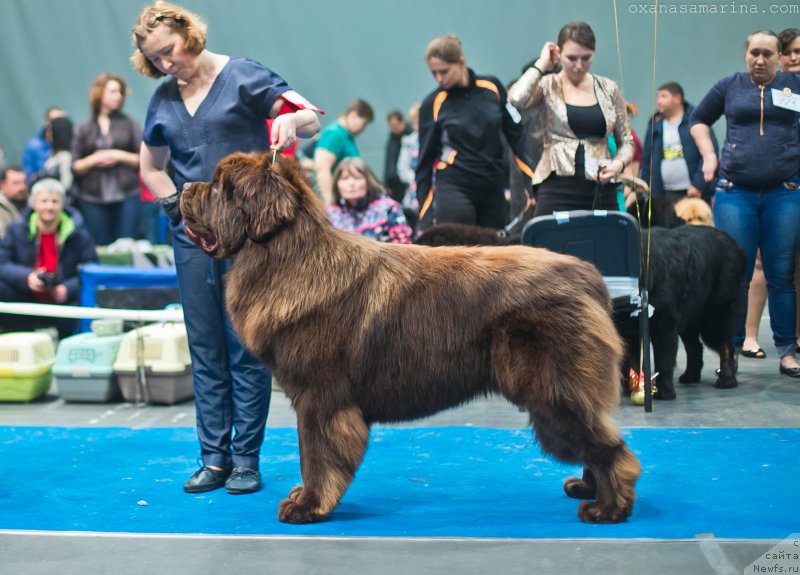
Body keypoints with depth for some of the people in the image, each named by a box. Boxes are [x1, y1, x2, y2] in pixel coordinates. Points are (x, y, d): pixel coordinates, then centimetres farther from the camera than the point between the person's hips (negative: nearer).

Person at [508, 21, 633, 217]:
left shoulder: (608, 89, 9)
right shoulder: (546, 87, 2)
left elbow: (626, 141, 15)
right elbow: (516, 99, -21)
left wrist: (618, 163, -7)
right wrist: (541, 64, -6)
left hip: (601, 190, 3)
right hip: (557, 189, -3)